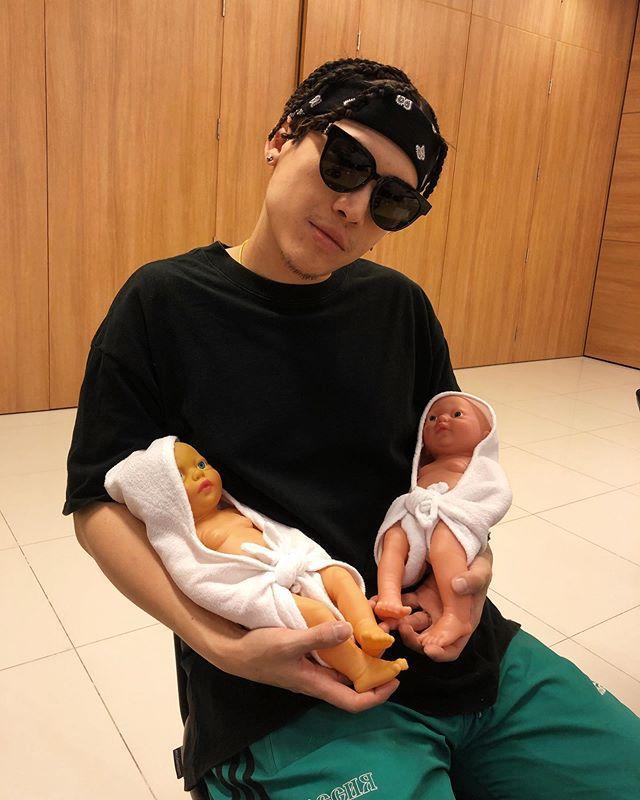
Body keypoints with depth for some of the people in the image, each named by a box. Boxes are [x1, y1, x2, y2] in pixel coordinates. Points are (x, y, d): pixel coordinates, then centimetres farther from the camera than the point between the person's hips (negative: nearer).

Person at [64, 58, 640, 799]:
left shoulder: (399, 306, 6)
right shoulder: (164, 304, -4)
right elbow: (101, 504, -5)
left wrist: (467, 552, -6)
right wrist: (223, 645, -18)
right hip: (289, 697, -4)